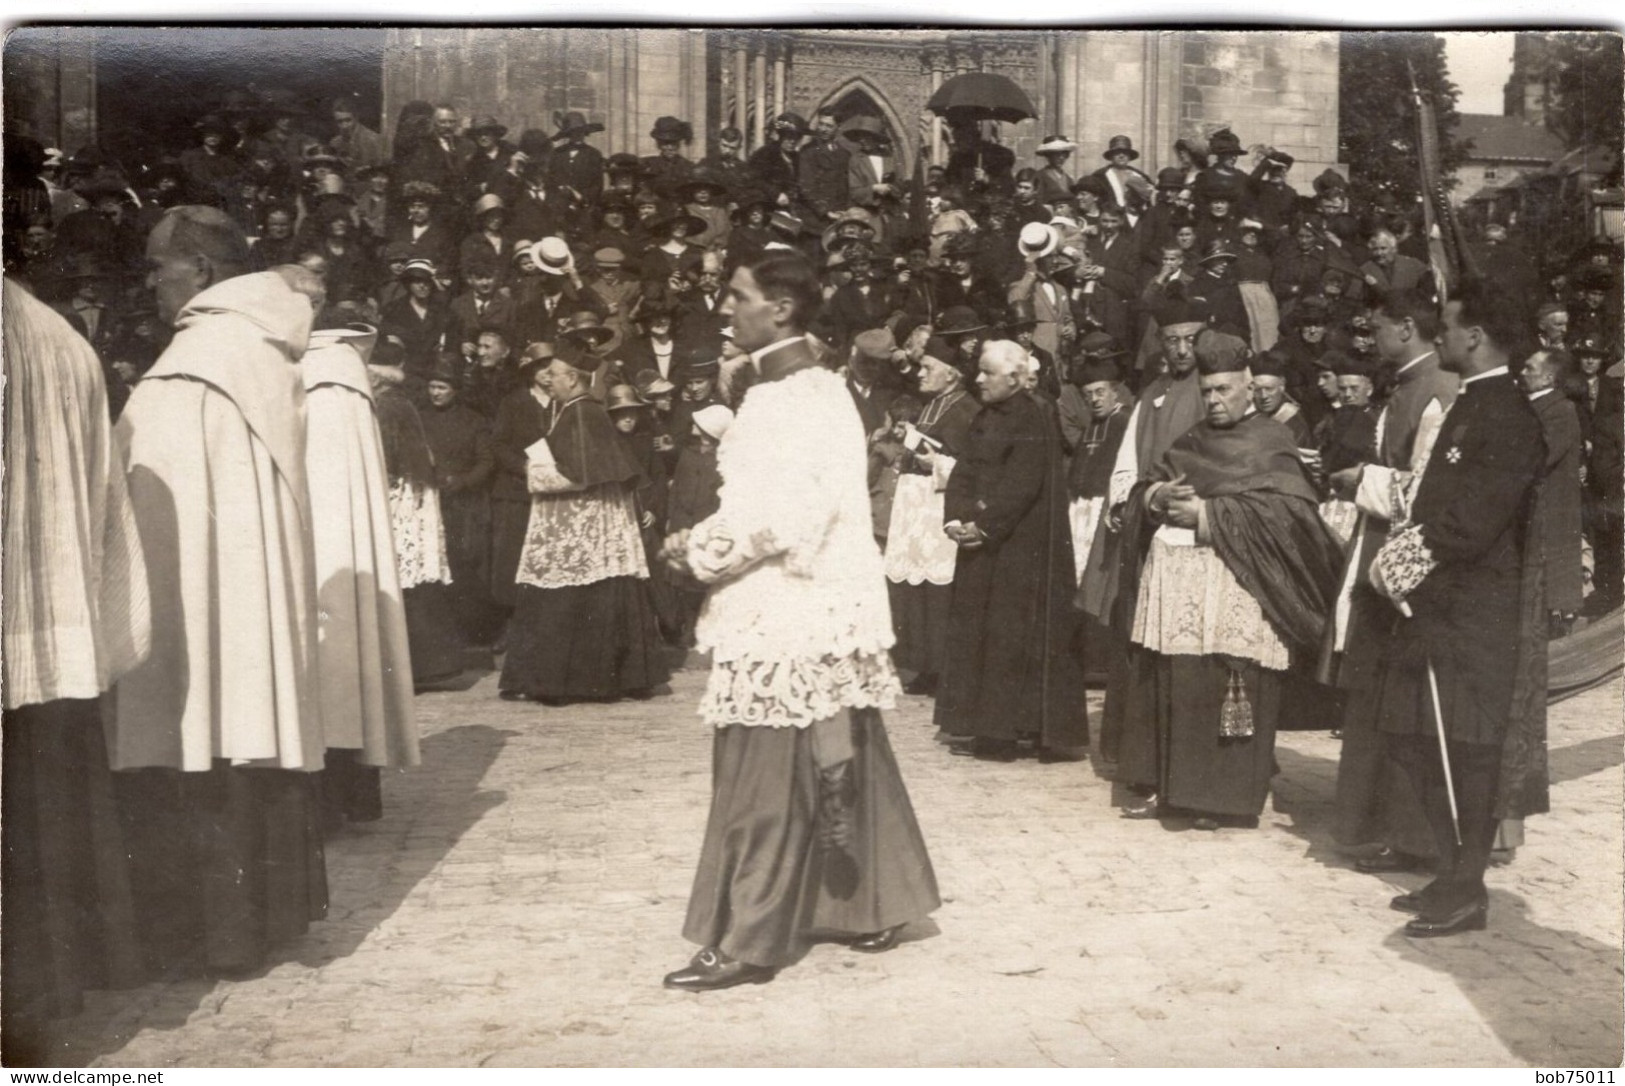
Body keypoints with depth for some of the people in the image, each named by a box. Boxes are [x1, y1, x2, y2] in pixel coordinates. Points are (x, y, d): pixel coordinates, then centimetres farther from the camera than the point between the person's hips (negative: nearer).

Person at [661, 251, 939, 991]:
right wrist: (707, 543, 4)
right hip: (816, 608, 10)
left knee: (765, 778, -3)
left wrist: (704, 552, -12)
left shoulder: (798, 398, -16)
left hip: (789, 615, -10)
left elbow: (786, 514, -23)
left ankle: (748, 943, 5)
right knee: (840, 763, 16)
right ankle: (873, 907, 26)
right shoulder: (798, 388, 14)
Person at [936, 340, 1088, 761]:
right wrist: (956, 518, -5)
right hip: (983, 543, 8)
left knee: (1015, 635, -4)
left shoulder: (1033, 421, -11)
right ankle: (980, 725, 17)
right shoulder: (984, 419, 13)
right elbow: (964, 472, 9)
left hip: (1022, 548, -8)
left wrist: (983, 525, -17)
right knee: (975, 630, 9)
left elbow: (1020, 485, -18)